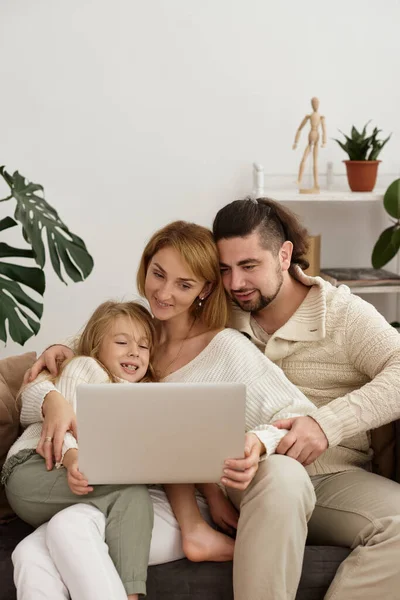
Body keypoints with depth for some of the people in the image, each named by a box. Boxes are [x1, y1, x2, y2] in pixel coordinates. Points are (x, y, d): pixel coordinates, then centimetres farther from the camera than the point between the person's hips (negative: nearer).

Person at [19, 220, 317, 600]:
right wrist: (53, 401, -12)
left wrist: (258, 445, -34)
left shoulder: (227, 348, -6)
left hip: (219, 504, -3)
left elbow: (302, 418, -11)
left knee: (283, 474, -39)